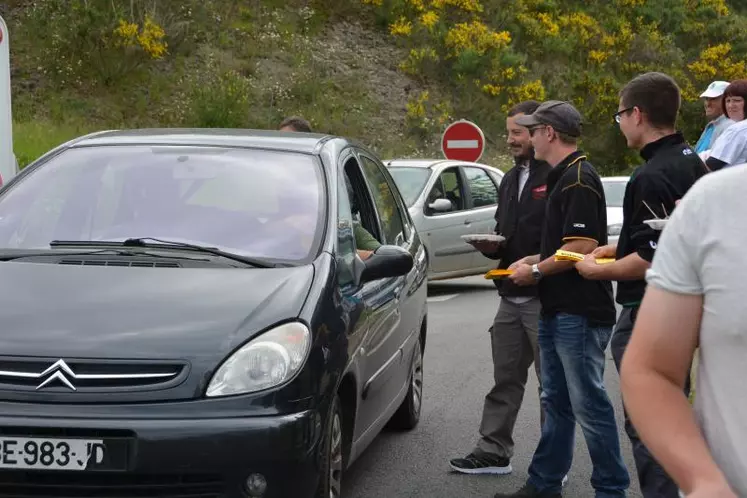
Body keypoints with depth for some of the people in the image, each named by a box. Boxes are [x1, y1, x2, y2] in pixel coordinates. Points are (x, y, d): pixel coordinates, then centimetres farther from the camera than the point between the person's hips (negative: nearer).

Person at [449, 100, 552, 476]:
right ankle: (493, 451, 22)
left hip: (545, 299, -8)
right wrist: (490, 245, 5)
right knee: (505, 379, 14)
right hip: (511, 298, 8)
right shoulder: (511, 180, 18)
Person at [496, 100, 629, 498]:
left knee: (590, 404, -4)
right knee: (556, 401, 16)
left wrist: (537, 271, -13)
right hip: (557, 310, 11)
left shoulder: (579, 180, -16)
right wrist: (535, 260, 13)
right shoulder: (562, 177, 16)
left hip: (579, 312, -11)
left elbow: (583, 246, -23)